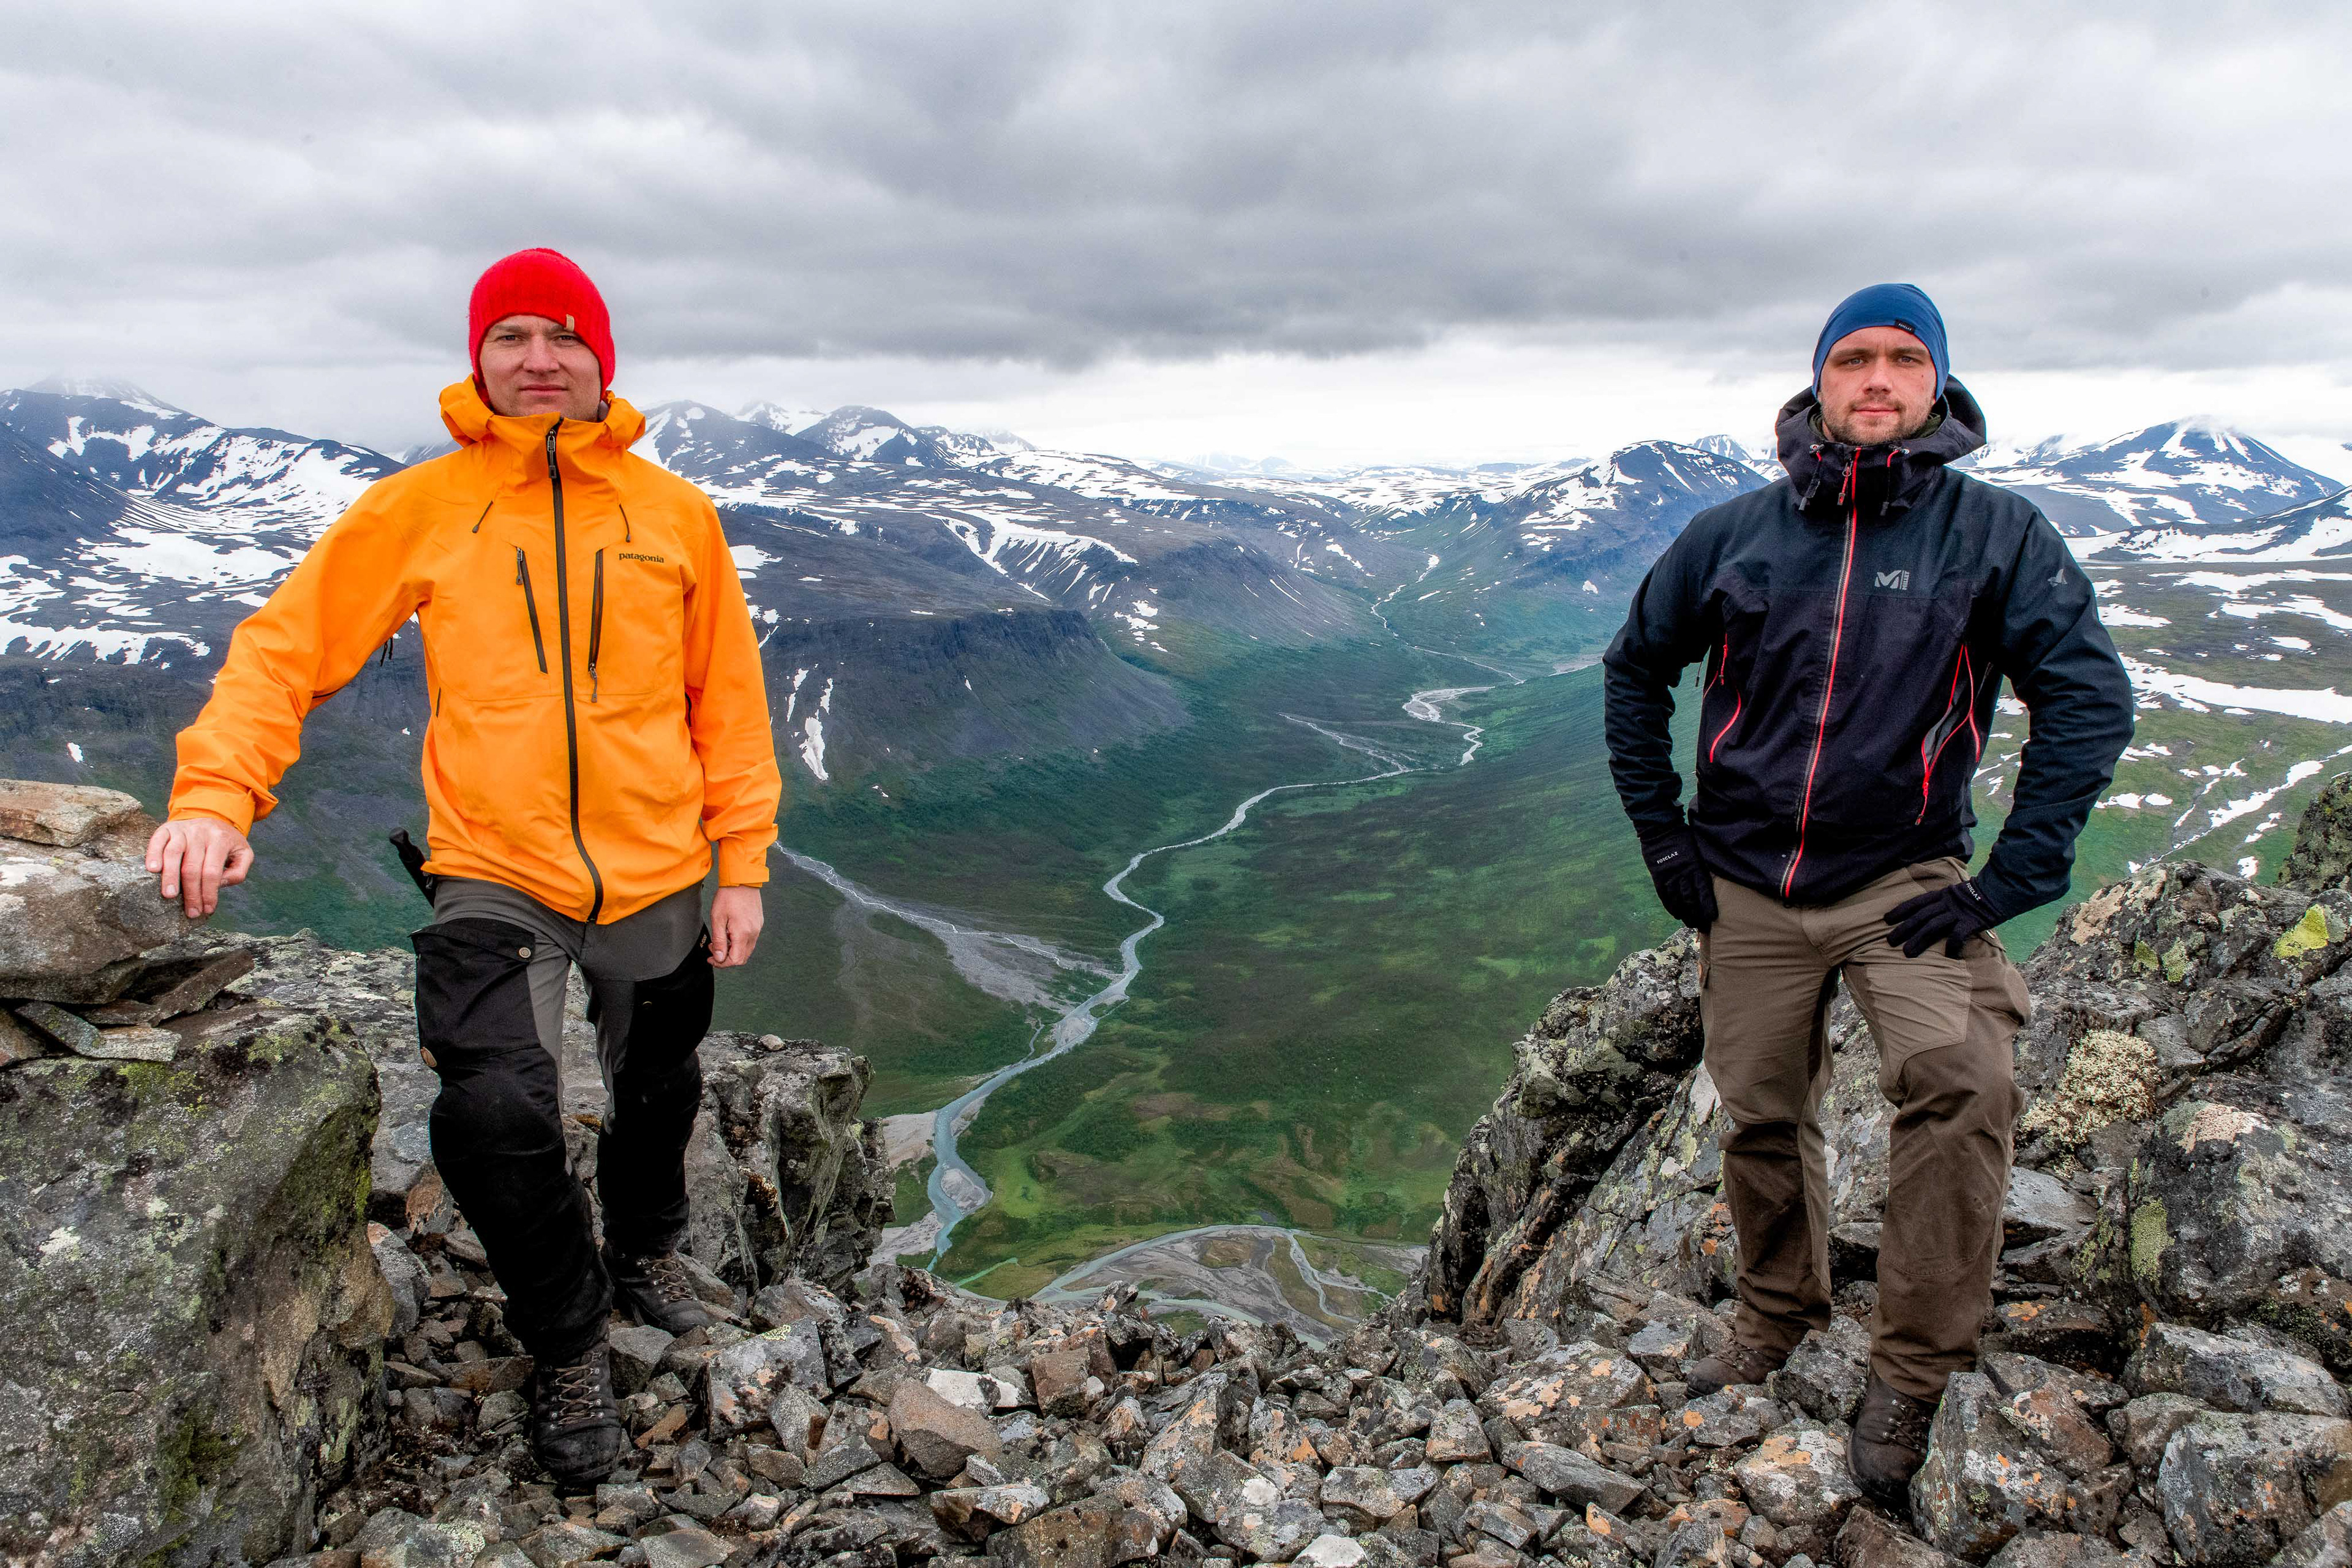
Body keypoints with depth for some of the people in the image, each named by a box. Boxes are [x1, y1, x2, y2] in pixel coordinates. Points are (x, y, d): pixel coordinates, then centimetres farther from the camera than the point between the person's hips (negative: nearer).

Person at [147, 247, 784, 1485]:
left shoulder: (674, 513, 0)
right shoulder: (418, 509, -3)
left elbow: (728, 695, 3)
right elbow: (286, 647, -1)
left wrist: (743, 863, 1)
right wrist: (215, 794, -17)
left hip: (656, 877, 2)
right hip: (493, 881, -2)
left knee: (656, 1095, 20)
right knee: (492, 1115, -20)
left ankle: (646, 1253, 53)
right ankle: (568, 1346, 9)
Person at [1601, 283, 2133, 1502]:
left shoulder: (1995, 532, -6)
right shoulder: (1734, 535, 0)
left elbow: (2090, 698, -7)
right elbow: (1635, 670, 10)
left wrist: (2009, 881, -14)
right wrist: (1662, 837, 4)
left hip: (1906, 877, -2)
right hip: (1746, 886, 2)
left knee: (1960, 1085, -25)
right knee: (1762, 1120, 12)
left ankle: (1911, 1367, -6)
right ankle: (1777, 1311, 39)